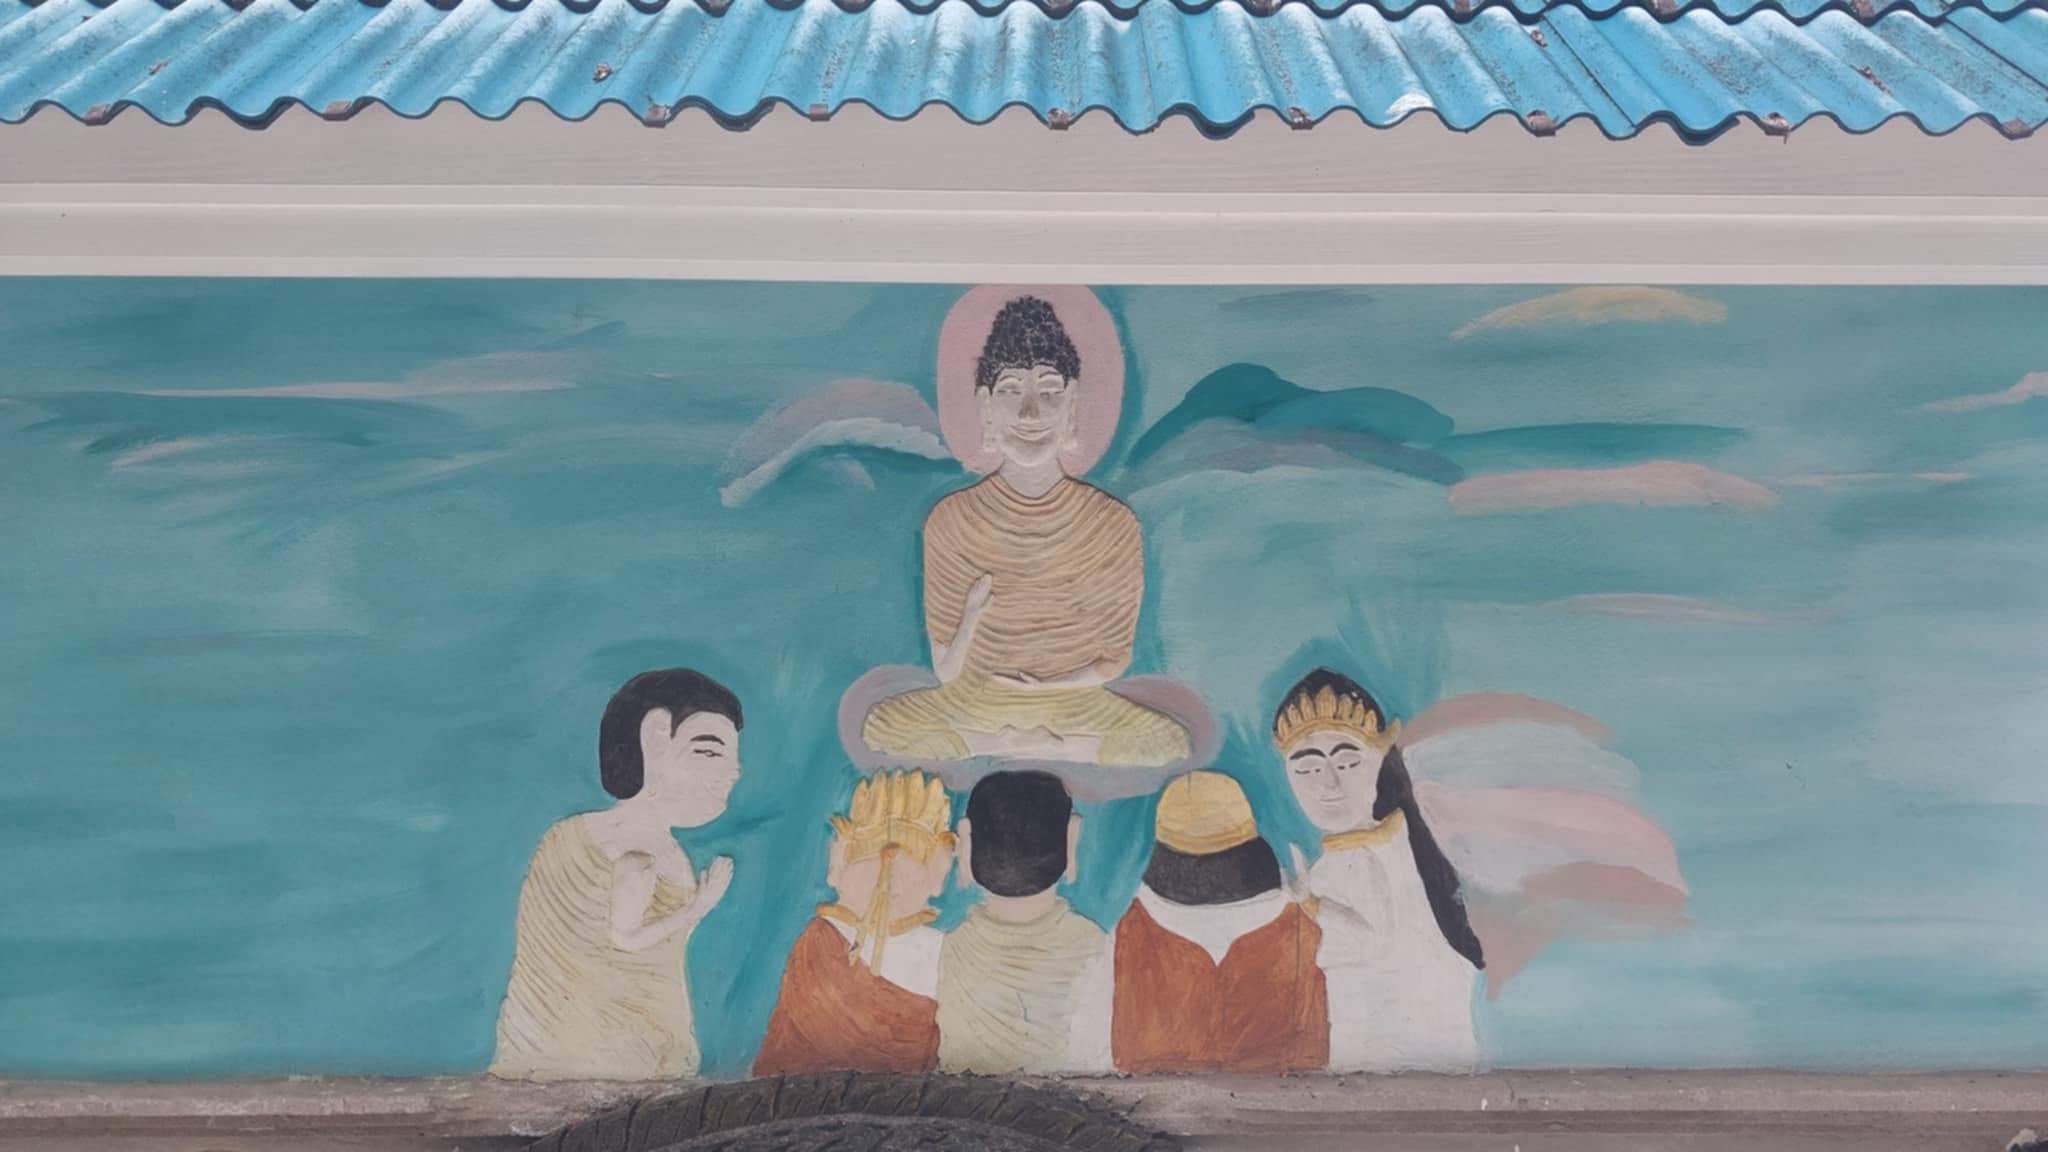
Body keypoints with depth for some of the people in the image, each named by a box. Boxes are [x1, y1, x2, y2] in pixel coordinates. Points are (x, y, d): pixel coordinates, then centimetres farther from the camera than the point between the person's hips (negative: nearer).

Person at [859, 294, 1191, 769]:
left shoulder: (1114, 524, -8)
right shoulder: (951, 520, -8)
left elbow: (1115, 658, 2)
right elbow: (945, 671, -5)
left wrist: (1048, 684, -12)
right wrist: (972, 615, -23)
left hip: (1077, 707, 0)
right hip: (972, 704, 0)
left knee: (1167, 743, -26)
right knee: (884, 727, -26)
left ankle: (986, 746, -10)